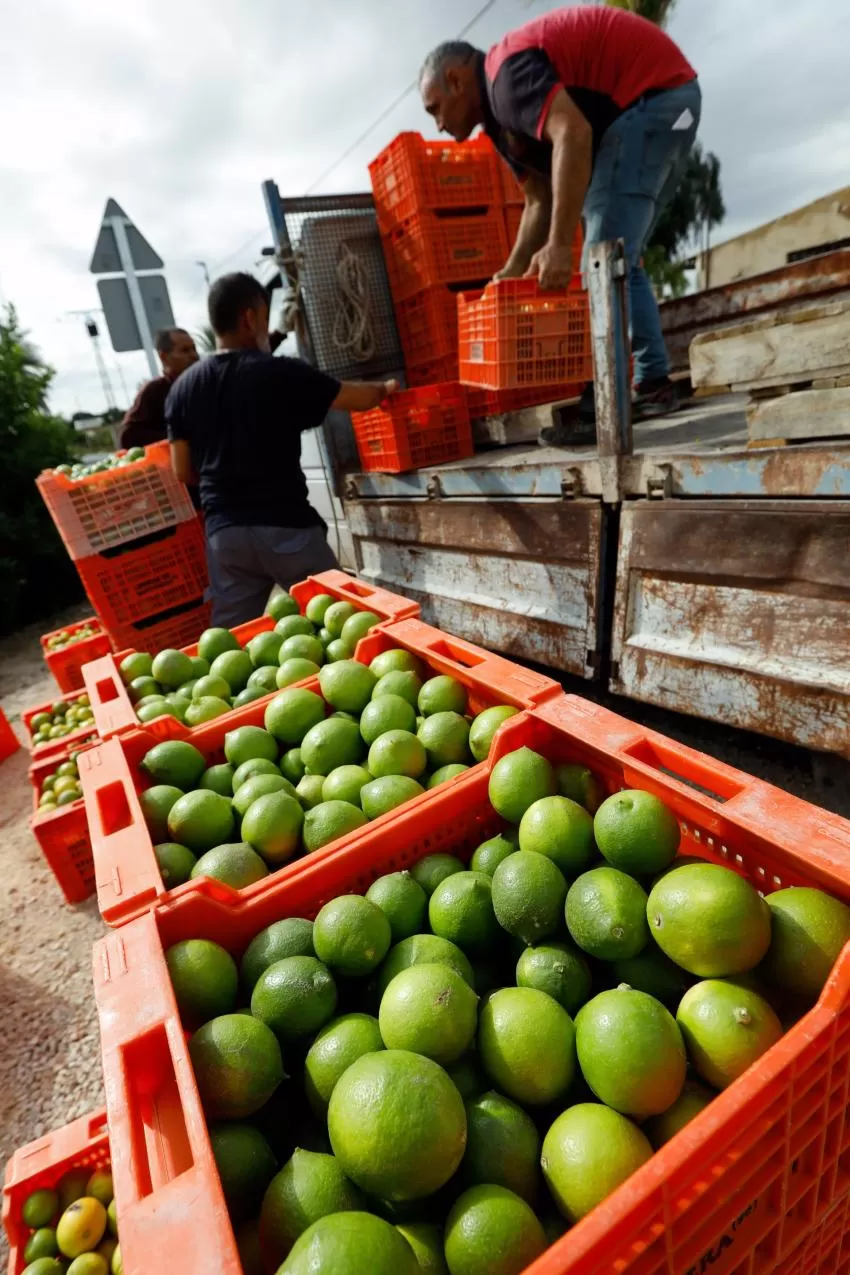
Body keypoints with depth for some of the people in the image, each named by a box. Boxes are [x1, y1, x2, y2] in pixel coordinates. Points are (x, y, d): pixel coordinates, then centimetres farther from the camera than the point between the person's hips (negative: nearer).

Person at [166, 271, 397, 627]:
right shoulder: (282, 373, -7)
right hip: (285, 525, -4)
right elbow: (358, 398, 4)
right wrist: (384, 389, 25)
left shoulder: (183, 387, 6)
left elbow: (183, 471, 8)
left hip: (223, 531, 5)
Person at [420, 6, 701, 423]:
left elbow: (573, 133, -29)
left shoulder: (506, 74, -14)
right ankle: (653, 382, 11)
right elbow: (541, 201, 17)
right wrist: (512, 274, 9)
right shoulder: (503, 119, 16)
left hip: (652, 94, -10)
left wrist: (559, 245, -33)